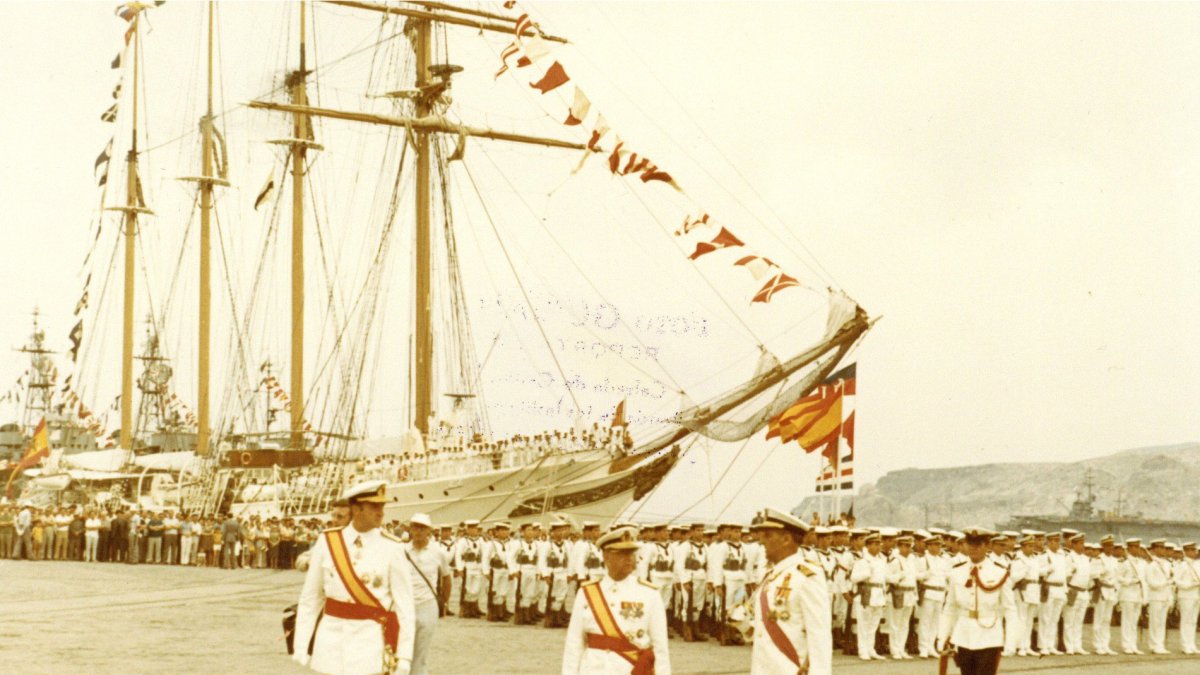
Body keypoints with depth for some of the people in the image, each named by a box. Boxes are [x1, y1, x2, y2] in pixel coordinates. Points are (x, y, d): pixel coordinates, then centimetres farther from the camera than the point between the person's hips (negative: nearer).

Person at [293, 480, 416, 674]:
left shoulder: (391, 548, -5)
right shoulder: (327, 542, 0)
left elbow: (404, 605, -5)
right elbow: (310, 598, 4)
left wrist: (404, 658, -9)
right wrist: (301, 647, 1)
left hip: (371, 641, -2)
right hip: (331, 635, 2)